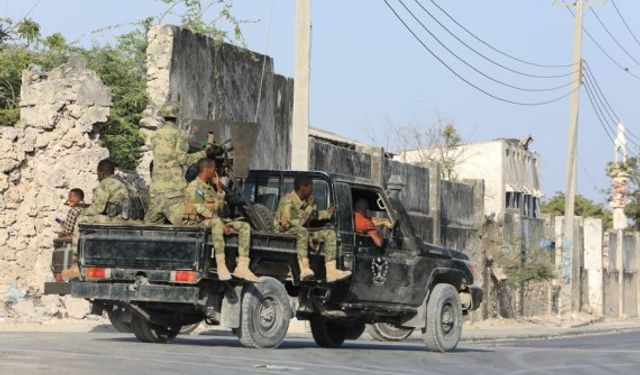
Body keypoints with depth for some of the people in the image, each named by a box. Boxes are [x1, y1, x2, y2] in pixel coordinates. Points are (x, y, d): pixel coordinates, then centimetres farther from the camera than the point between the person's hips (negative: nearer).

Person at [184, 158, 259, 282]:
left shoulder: (209, 187, 20)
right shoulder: (194, 187, -9)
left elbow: (220, 209, 16)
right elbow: (202, 210, -21)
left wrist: (219, 188, 8)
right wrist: (222, 223, -24)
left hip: (214, 221, 9)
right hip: (197, 223, -9)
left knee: (244, 226, -5)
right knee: (216, 223, -42)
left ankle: (242, 267, -19)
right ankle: (221, 266, -41)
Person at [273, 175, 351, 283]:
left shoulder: (306, 200, 5)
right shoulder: (288, 202, -21)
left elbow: (315, 215, 25)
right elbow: (297, 223, -28)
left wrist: (329, 212, 15)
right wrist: (310, 207, -21)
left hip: (302, 232, 9)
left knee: (329, 233, -5)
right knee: (302, 230, -40)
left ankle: (331, 271, -22)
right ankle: (304, 269, -53)